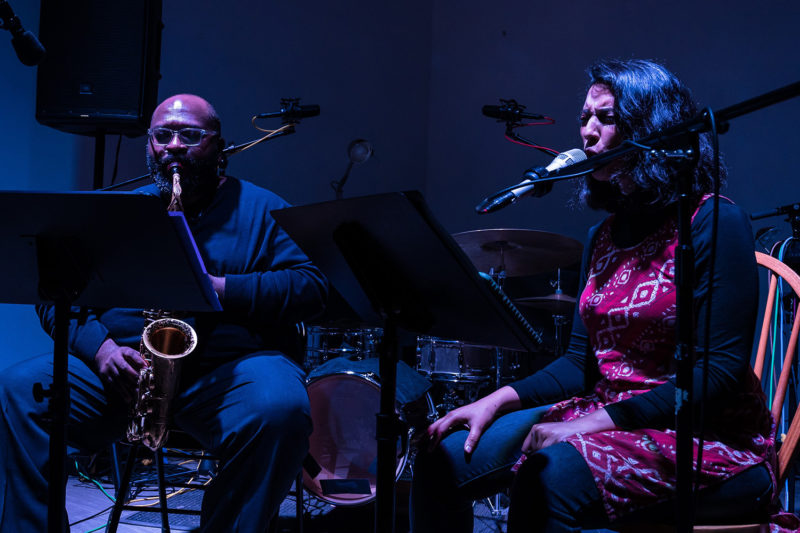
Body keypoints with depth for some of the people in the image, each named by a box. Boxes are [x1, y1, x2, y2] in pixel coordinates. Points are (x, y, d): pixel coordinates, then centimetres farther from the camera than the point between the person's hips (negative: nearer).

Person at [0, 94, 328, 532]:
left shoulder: (260, 210, 9)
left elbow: (312, 286, -3)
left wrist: (220, 290, -16)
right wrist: (99, 346, -10)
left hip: (229, 369, -2)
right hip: (118, 366, 3)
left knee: (281, 410, -35)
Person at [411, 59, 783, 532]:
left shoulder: (715, 223, -10)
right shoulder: (606, 235, 14)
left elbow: (719, 372, -17)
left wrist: (593, 422, -23)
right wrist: (499, 399, -3)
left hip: (712, 439, -7)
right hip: (605, 415, 7)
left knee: (550, 475, -35)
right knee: (447, 457, -11)